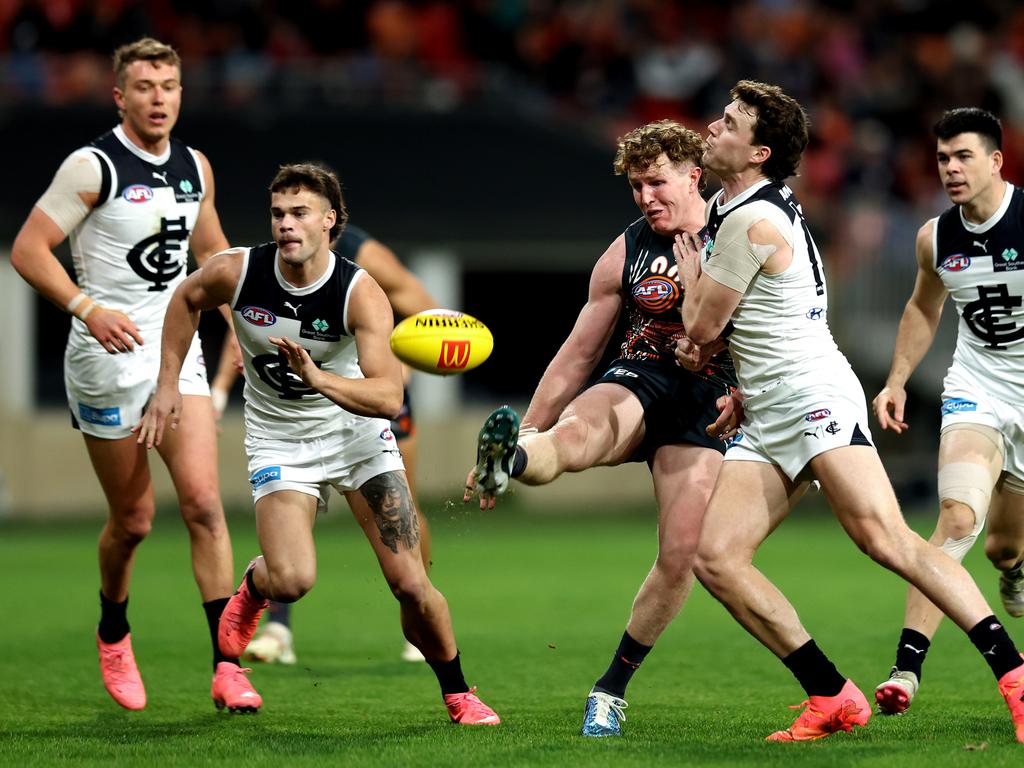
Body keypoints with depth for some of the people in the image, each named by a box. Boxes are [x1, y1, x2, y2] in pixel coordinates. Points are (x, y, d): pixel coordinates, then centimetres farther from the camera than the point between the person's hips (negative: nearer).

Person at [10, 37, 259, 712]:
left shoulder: (195, 168, 8)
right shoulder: (93, 166, -10)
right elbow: (28, 249, -14)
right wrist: (88, 309, -26)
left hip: (178, 352, 4)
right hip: (108, 358, -4)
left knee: (203, 500, -10)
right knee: (133, 519, 4)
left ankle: (226, 667, -10)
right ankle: (114, 635, 32)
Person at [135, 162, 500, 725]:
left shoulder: (361, 293, -24)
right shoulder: (236, 272, -17)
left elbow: (389, 397, -33)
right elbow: (186, 300, 8)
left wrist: (317, 377, -46)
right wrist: (168, 384, 6)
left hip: (356, 429, -1)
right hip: (280, 441, 1)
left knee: (410, 584, -9)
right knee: (292, 581, -21)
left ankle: (457, 694, 16)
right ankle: (253, 588, 18)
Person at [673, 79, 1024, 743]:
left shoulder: (751, 221, -14)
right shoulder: (724, 206, 17)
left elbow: (702, 327, -7)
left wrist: (690, 272, 11)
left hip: (814, 396, -10)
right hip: (766, 421, 10)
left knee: (885, 539, -21)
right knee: (715, 557, -2)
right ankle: (834, 700, -2)